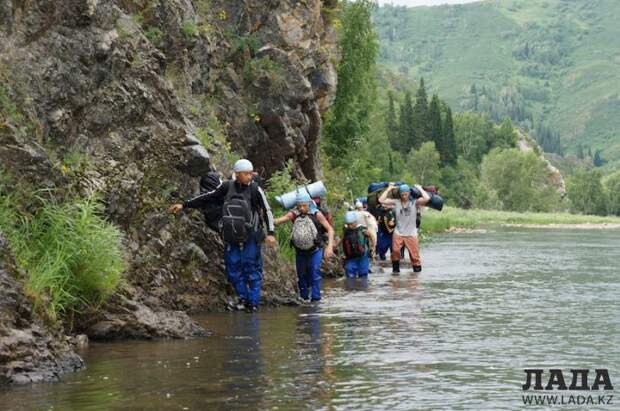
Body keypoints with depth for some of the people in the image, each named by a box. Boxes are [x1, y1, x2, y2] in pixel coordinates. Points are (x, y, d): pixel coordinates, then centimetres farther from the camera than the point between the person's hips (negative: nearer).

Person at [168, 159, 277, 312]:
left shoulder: (255, 189, -8)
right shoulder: (227, 187, 1)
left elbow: (267, 211, -7)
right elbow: (208, 197, 11)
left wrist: (270, 233, -17)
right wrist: (184, 205, 12)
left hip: (250, 237, -4)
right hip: (231, 237, 4)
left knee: (252, 269, -2)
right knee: (233, 268, 5)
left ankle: (253, 302, 6)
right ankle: (243, 297, 21)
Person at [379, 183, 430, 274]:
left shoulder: (415, 202, -3)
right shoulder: (396, 202, 1)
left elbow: (427, 198, -19)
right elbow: (381, 200, -3)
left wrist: (420, 189, -6)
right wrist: (388, 189, 1)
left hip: (411, 234, 0)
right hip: (398, 233, 0)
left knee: (414, 253, -2)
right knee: (395, 251, -19)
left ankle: (417, 269, 13)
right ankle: (396, 268, -1)